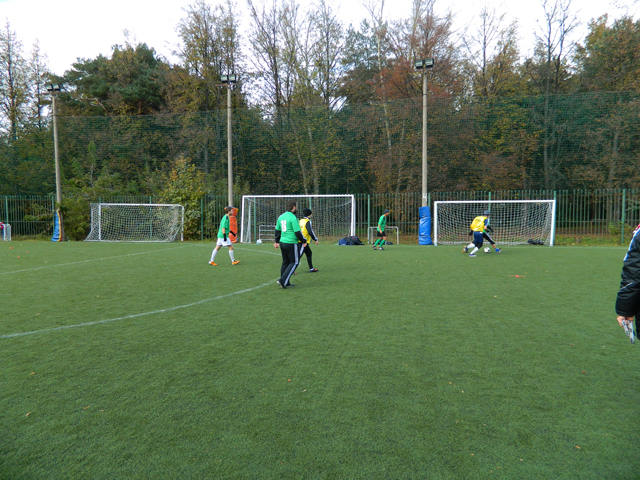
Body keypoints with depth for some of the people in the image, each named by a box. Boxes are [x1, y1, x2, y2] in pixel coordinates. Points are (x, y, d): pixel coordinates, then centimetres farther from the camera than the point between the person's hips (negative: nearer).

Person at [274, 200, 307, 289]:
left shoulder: (281, 216, 10)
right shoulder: (292, 217, -16)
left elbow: (277, 230, 17)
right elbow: (297, 232, -16)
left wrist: (277, 241, 27)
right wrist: (304, 241, -3)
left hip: (282, 242, 8)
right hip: (291, 243, -8)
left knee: (285, 262, 15)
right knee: (294, 262, 2)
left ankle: (285, 283, 19)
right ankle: (283, 280, -7)